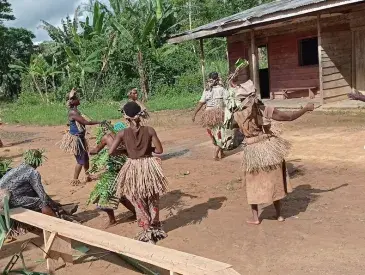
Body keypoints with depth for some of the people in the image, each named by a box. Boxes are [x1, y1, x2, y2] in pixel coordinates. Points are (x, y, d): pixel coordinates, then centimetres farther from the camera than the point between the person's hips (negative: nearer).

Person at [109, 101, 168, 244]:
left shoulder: (123, 133, -10)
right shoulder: (149, 130, -9)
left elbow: (111, 152, -8)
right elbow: (159, 150, -7)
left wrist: (125, 150, 7)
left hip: (133, 169, -1)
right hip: (149, 167, 1)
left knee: (139, 203, 17)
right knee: (153, 201, 21)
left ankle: (148, 231, 21)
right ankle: (155, 228, 35)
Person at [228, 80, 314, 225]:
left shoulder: (237, 115, -10)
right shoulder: (265, 110, -12)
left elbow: (234, 124, 14)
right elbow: (290, 117, -5)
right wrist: (306, 109, 8)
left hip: (252, 151, 0)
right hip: (270, 148, 1)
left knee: (254, 184, 15)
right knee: (275, 181, 17)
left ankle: (255, 218, 17)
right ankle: (279, 215, 26)